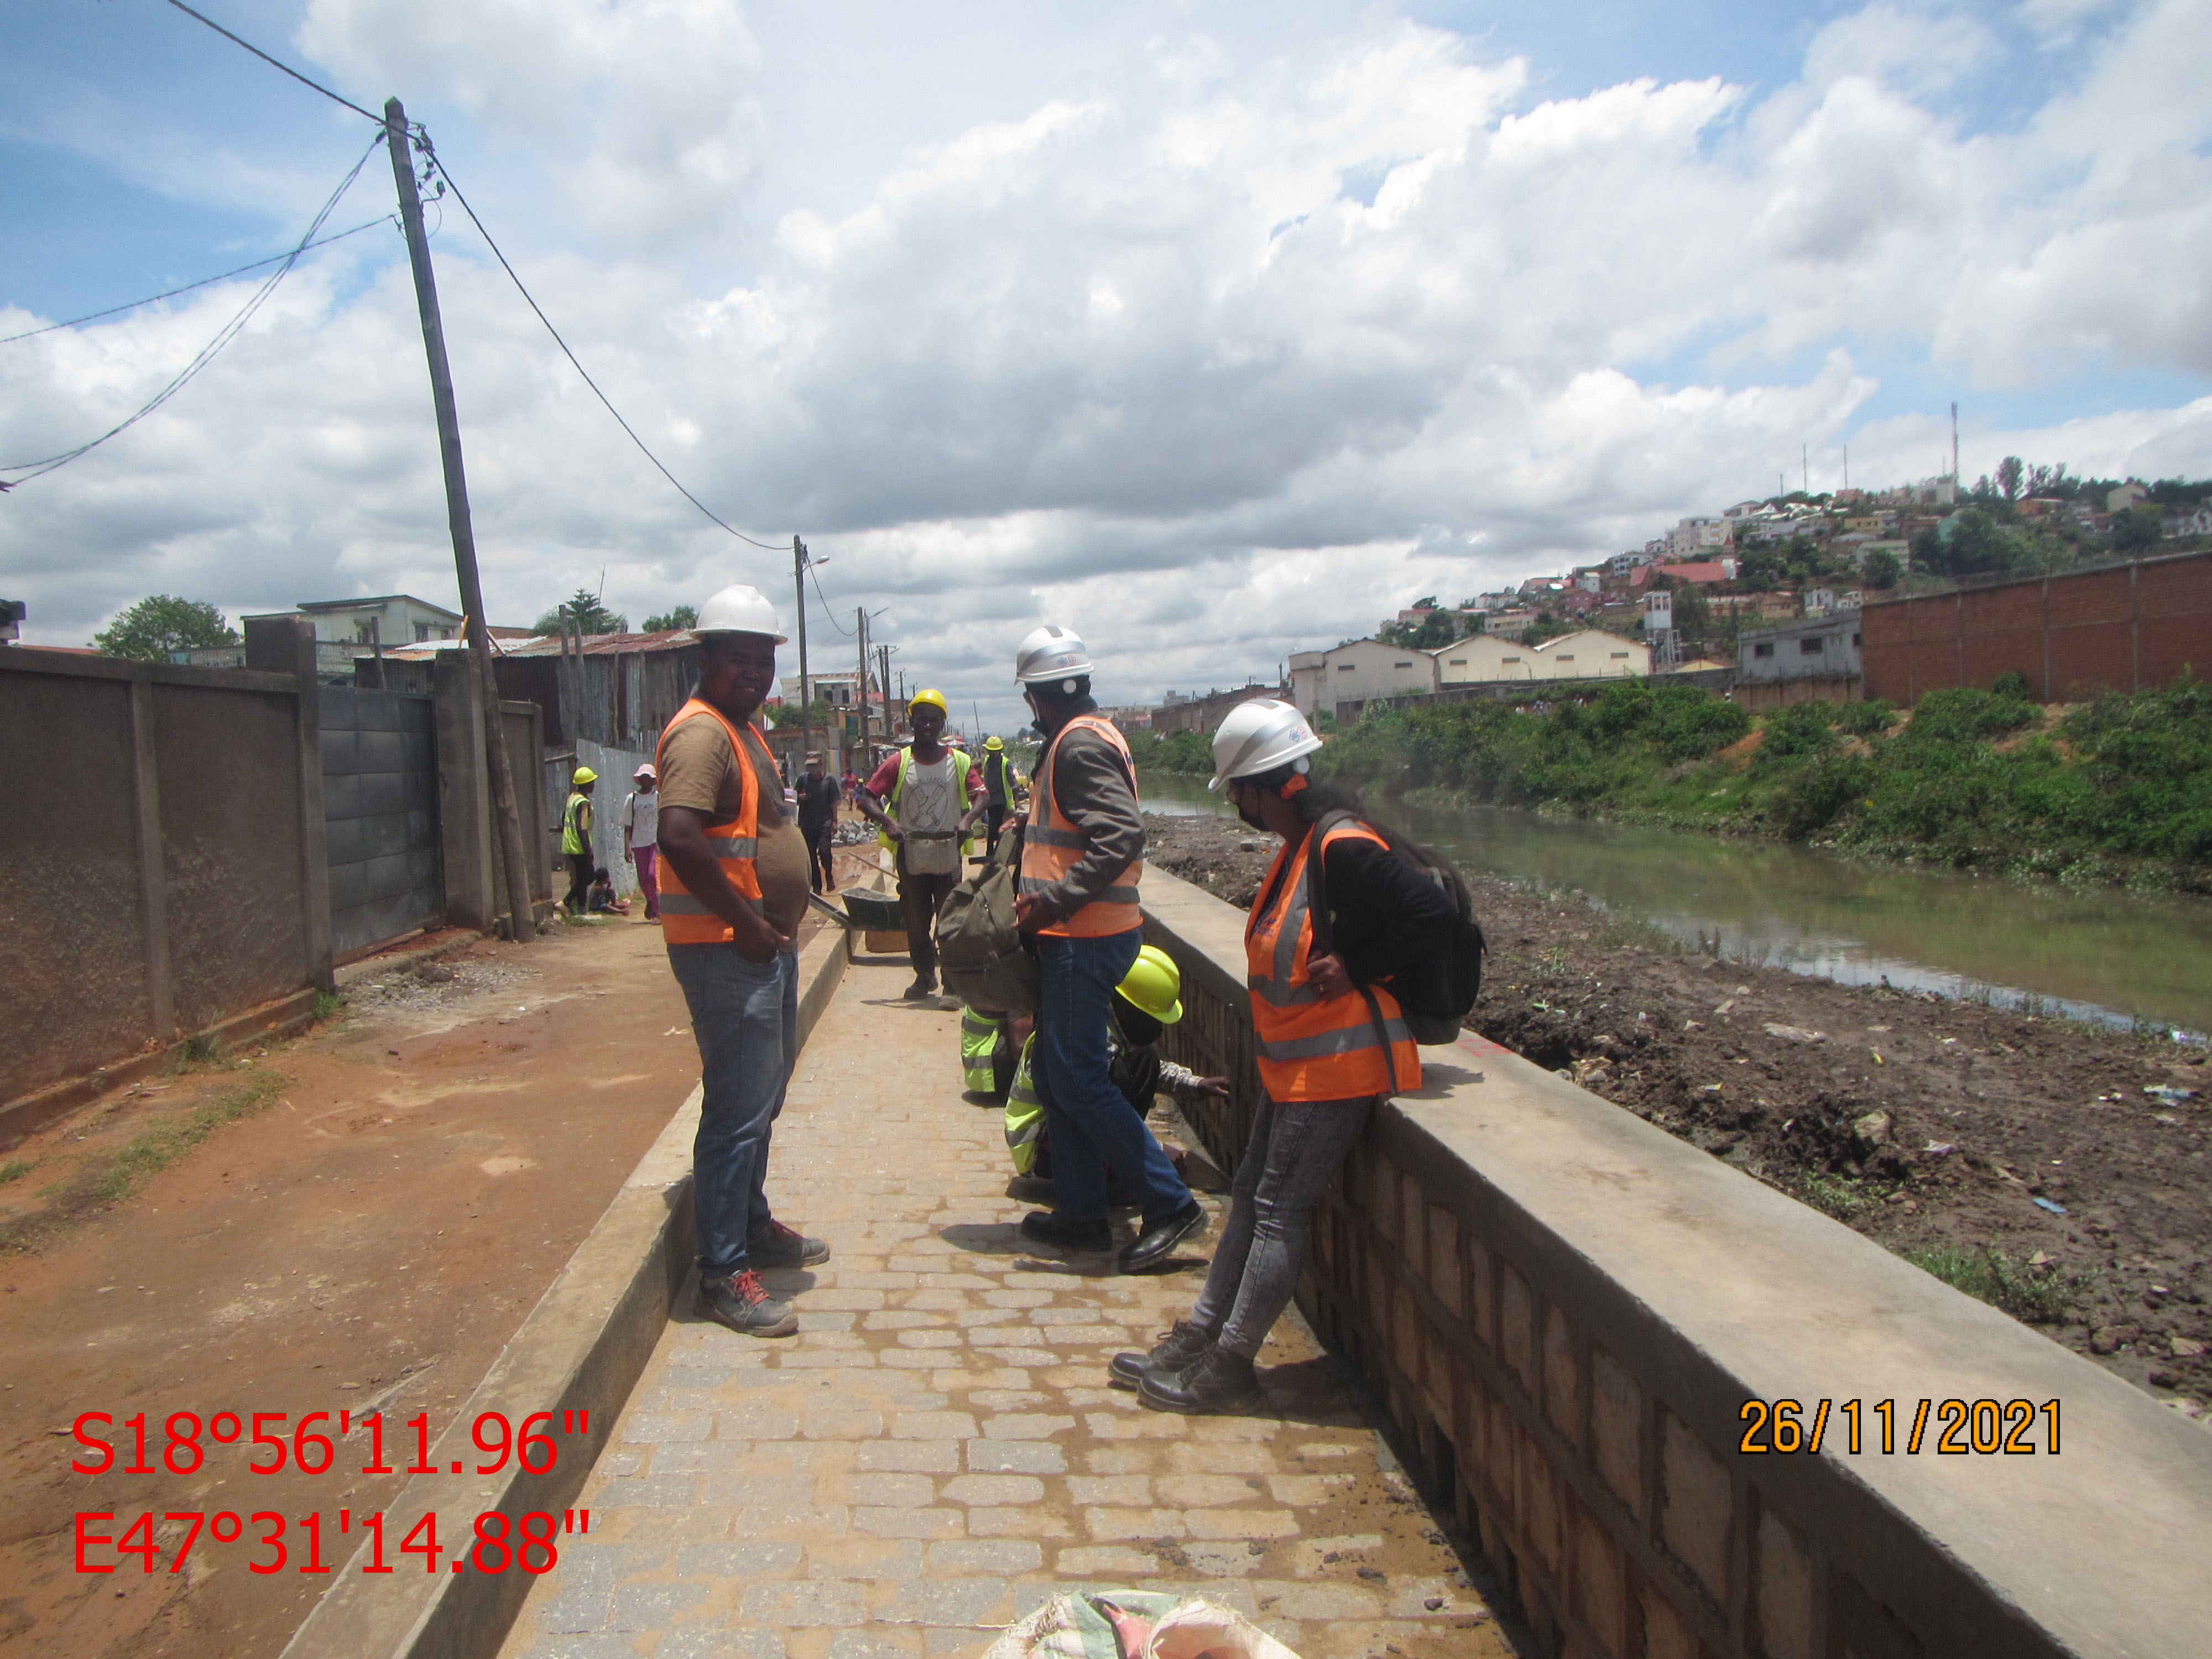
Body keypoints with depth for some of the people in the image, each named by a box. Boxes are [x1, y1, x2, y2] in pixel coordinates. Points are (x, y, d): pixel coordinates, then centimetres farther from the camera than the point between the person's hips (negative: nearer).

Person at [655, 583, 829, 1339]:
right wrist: (746, 922, -24)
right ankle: (723, 1273, 4)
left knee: (763, 1098, 21)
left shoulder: (743, 729, 15)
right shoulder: (702, 732, -17)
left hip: (766, 943, 11)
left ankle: (754, 1226, 36)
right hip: (726, 951, -10)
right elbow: (678, 834, -31)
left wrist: (774, 925, 14)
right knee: (738, 1112, -5)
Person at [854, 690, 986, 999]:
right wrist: (886, 821, -21)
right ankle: (924, 976, 27)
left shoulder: (960, 762, 2)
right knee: (916, 922, 9)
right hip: (911, 858, 1)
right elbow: (866, 798, -2)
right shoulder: (898, 763, 0)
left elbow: (981, 797, -2)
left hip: (948, 856, -1)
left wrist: (967, 819, -22)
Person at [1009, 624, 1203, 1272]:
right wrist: (1043, 893, 20)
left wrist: (1058, 901, -30)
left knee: (1080, 1083, -6)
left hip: (1084, 941, -10)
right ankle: (1081, 1213, 23)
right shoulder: (1083, 737, 17)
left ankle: (1169, 1203, 1)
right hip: (1074, 935, 10)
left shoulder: (1080, 743, -16)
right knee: (1057, 1079, 14)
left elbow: (1122, 833, -28)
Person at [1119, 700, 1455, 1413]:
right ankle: (1197, 1340, 26)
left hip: (1337, 1066, -10)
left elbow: (1436, 914, -24)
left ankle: (1229, 1369, 11)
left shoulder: (1344, 848, -22)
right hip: (1294, 1063, 10)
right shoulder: (1301, 844, 8)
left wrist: (1352, 967, -21)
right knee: (1251, 1197, 15)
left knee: (1279, 1212, -1)